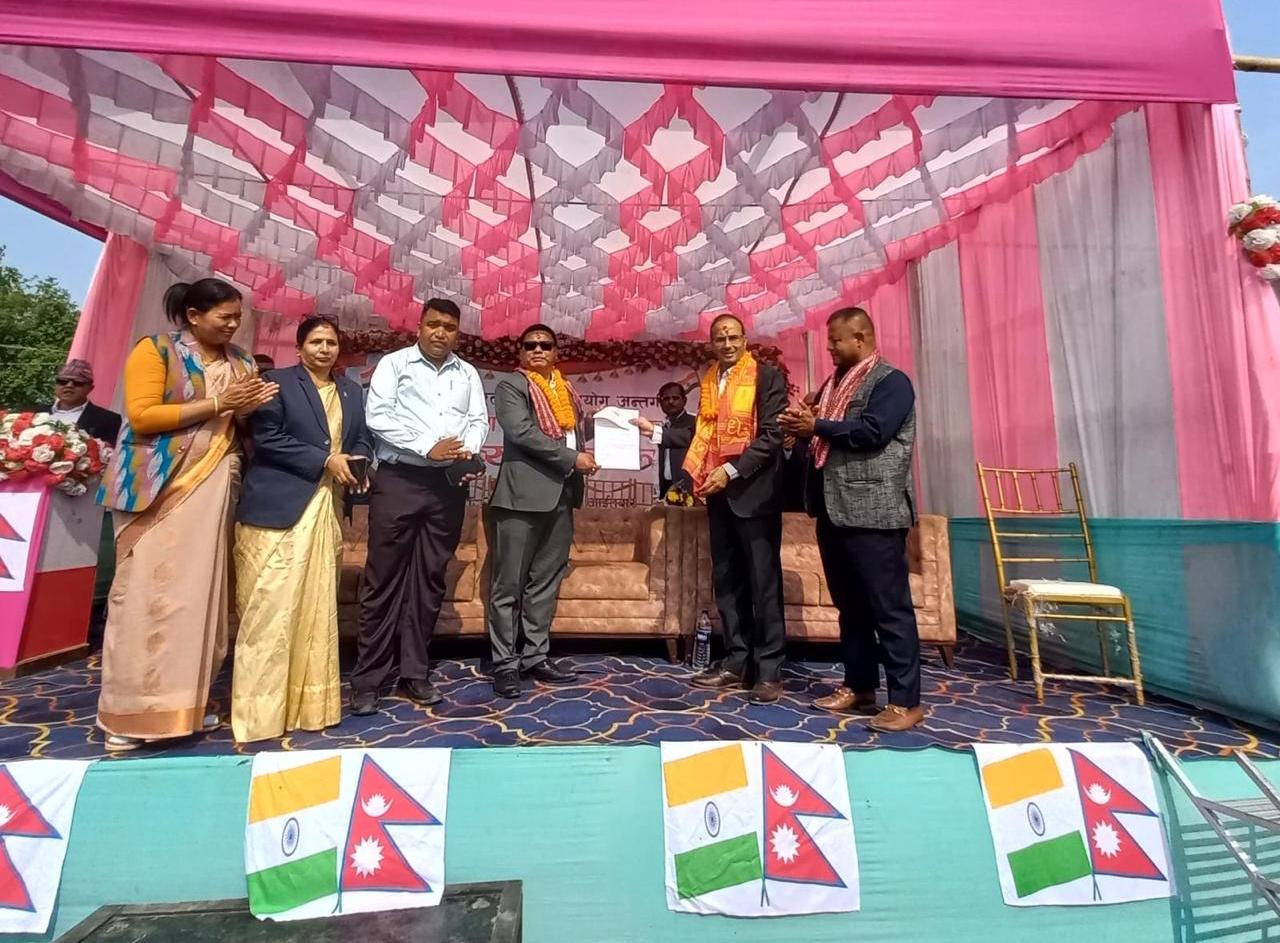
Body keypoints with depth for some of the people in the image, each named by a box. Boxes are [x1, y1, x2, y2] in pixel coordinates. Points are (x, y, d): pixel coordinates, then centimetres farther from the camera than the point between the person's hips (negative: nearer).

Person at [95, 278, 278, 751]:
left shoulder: (236, 360, 13)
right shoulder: (155, 349, -2)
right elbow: (141, 415, -12)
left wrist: (250, 406, -2)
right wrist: (217, 403, -15)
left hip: (211, 488, 5)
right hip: (158, 489, -5)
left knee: (199, 590, 7)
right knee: (147, 590, -2)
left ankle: (185, 700, 17)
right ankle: (131, 709, 9)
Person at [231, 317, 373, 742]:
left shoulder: (352, 391, 18)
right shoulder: (277, 383, 2)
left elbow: (363, 438, 16)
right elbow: (267, 439, -8)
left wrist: (357, 464, -5)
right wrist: (324, 460, -15)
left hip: (327, 509, 5)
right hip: (278, 508, -5)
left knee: (318, 606, 9)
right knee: (270, 607, -4)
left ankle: (310, 702, 19)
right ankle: (260, 710, 7)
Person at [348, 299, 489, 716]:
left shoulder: (468, 373, 15)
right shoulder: (393, 363, 4)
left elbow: (479, 420, 8)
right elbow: (377, 416, -7)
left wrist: (468, 450, -12)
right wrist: (427, 446, -16)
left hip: (449, 485, 4)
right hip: (399, 480, -3)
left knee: (430, 579, 8)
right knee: (384, 578, 1)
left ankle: (414, 671, 19)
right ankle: (368, 678, 11)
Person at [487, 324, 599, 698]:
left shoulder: (568, 390, 19)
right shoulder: (511, 386, -1)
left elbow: (582, 431, 25)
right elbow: (522, 432, -15)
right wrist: (572, 459, -16)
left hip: (561, 494, 7)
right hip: (523, 493, -6)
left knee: (547, 580, 12)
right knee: (510, 583, 0)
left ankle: (535, 656, 22)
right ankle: (505, 662, 11)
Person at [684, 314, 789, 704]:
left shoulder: (767, 376, -3)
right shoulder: (708, 380, 16)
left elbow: (772, 435, -11)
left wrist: (731, 471, -17)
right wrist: (690, 475, 3)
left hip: (754, 490, -6)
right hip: (718, 492, 6)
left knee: (763, 580, -2)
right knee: (726, 580, 9)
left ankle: (769, 669, 7)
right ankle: (737, 661, 19)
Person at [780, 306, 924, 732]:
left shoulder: (891, 381, -5)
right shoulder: (834, 382, 20)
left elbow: (871, 432, -19)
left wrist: (816, 426, -10)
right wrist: (803, 428, 1)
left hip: (873, 513, -8)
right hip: (834, 509, 8)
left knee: (889, 608, -2)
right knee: (849, 605, 14)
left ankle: (905, 701, 8)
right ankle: (858, 687, 25)